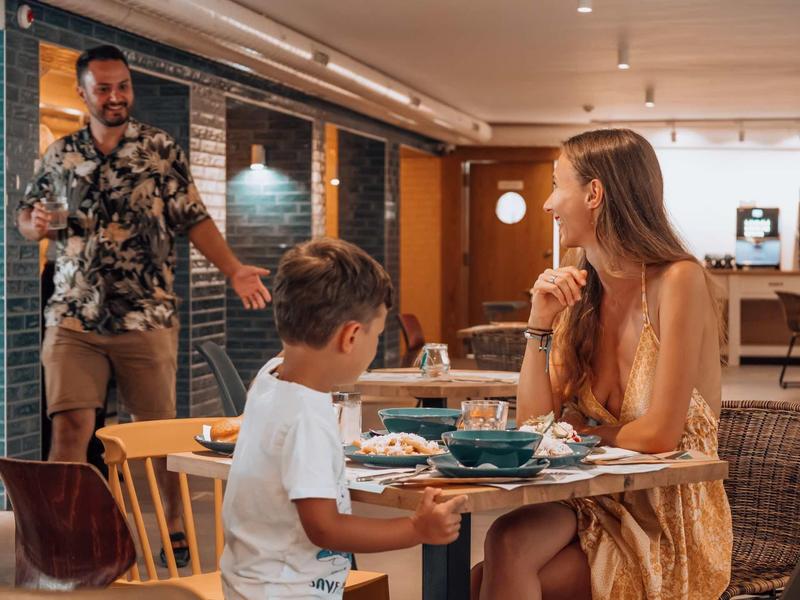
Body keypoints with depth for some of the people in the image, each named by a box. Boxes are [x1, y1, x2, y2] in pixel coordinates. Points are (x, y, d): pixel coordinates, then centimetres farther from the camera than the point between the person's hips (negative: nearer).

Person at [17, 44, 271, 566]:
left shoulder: (163, 150, 3)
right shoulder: (60, 156, 10)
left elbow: (194, 220, 1)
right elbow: (27, 215, 19)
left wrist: (235, 270, -11)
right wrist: (36, 224, -5)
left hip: (147, 318, -1)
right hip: (73, 319, 1)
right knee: (71, 425, -7)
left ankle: (177, 529, 23)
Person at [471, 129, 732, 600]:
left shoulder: (678, 280, -12)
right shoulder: (580, 297, 8)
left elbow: (658, 435, -16)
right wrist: (541, 323, -6)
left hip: (669, 525, -5)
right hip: (593, 508, 5)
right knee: (506, 548, -27)